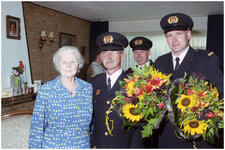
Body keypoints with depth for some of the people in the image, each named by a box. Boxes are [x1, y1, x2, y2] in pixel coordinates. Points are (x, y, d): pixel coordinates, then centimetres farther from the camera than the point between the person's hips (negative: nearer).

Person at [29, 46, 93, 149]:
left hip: (83, 145, 2)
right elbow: (36, 127, -4)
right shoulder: (45, 90, -8)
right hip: (53, 146, -2)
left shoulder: (88, 88, -1)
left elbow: (93, 121, 7)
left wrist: (93, 144, 6)